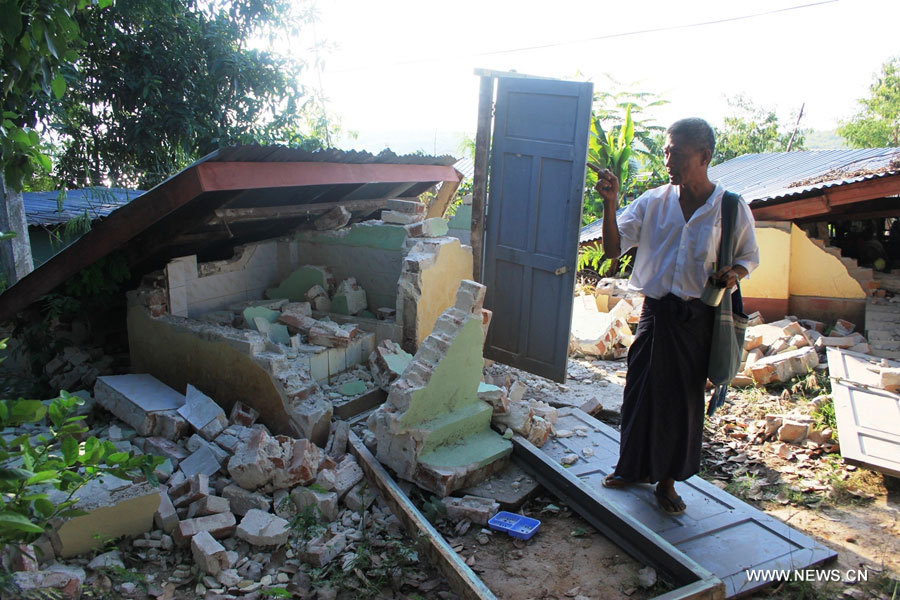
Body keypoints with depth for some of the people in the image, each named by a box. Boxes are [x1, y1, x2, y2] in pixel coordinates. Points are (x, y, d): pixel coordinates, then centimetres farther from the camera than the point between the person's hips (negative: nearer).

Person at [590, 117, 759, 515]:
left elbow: (749, 256, 11)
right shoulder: (652, 202, 0)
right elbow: (614, 248, -5)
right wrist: (610, 204, -19)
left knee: (684, 399, 9)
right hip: (656, 313, 2)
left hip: (697, 318, -1)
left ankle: (666, 479, 28)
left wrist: (733, 274, -12)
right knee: (641, 391, 10)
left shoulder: (731, 208, -2)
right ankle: (634, 467, 32)